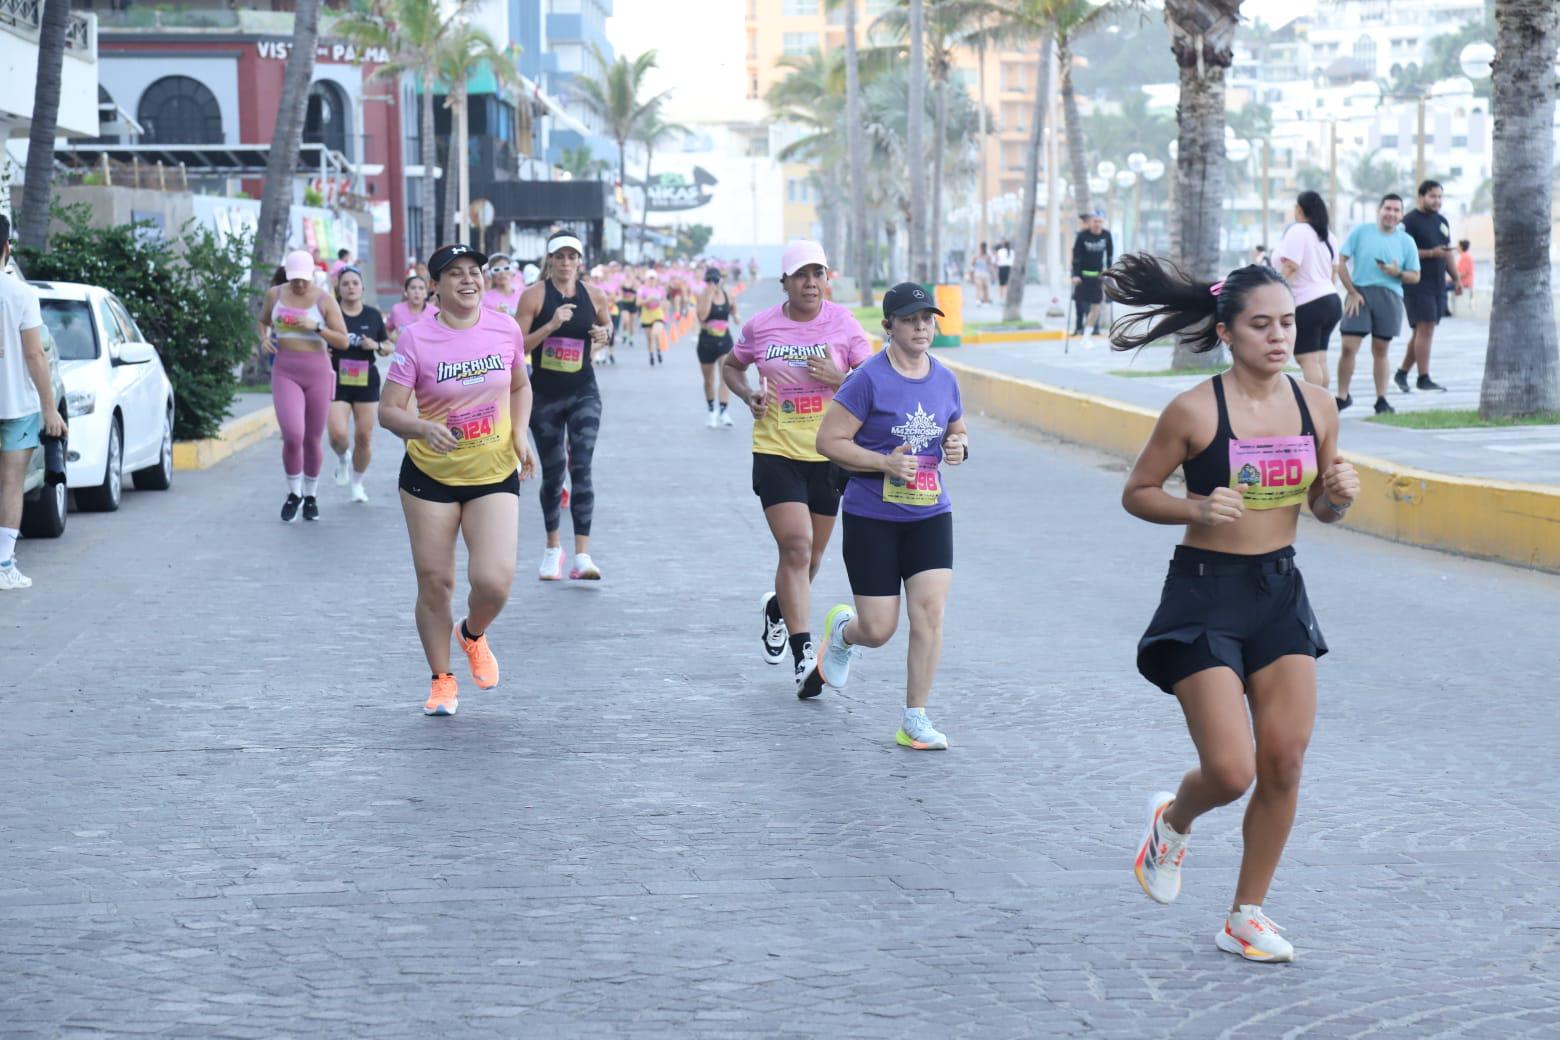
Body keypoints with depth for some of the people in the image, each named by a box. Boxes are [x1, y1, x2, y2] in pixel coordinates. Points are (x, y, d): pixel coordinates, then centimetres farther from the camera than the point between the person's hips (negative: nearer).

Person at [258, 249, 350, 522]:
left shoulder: (325, 300, -2)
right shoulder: (275, 295, 4)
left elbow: (343, 341, -4)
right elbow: (263, 321, 24)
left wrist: (316, 327, -18)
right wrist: (264, 338, 2)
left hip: (317, 372, 0)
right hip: (285, 372, 0)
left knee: (313, 440, 7)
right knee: (292, 435, -17)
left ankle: (311, 495, 28)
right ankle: (294, 493, 6)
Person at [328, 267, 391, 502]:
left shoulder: (373, 315, 5)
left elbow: (389, 347, 14)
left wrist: (377, 346, -7)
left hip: (367, 382, 2)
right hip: (337, 381, -2)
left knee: (364, 436, 1)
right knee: (337, 435, -15)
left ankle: (357, 482, 22)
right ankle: (342, 460, 21)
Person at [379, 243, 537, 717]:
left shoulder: (506, 330, -3)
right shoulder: (416, 339, -11)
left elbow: (520, 387, 16)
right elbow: (388, 410, -10)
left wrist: (520, 435, -1)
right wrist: (424, 428, -30)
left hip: (495, 474, 1)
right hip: (429, 475, -1)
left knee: (494, 580, -14)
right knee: (434, 583, 4)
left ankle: (473, 634, 22)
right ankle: (442, 680, 26)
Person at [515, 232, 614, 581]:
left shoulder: (594, 296, 2)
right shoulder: (534, 296, -6)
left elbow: (606, 326, 22)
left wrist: (604, 336, -1)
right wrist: (551, 325, -21)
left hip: (584, 394, 0)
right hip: (544, 395, 0)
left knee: (581, 467, -13)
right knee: (552, 473, 8)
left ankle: (582, 555, -18)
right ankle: (553, 549, 28)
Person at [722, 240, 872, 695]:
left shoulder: (843, 322, -1)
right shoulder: (760, 326, 0)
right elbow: (731, 366, 19)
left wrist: (840, 379, -19)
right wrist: (748, 394, -2)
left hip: (829, 454, 2)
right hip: (776, 452, -2)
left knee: (810, 556, 14)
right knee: (796, 548, -16)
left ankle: (778, 609, 47)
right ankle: (803, 657, -16)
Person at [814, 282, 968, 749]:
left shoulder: (945, 379, 5)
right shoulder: (870, 379, -13)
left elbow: (958, 430, 22)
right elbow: (829, 439, -12)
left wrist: (958, 446, -2)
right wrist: (884, 463, -22)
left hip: (930, 515, 4)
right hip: (871, 518, -4)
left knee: (929, 613, -10)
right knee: (879, 630, 0)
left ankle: (914, 720, 1)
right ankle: (842, 629, 39)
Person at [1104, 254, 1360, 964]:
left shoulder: (1316, 406, 1)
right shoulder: (1195, 411, -13)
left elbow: (1322, 508, 13)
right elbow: (1136, 492, -4)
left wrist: (1340, 494, -10)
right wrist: (1198, 509, -21)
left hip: (1281, 591, 5)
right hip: (1205, 593, -5)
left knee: (1284, 764, 1)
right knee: (1231, 771, -10)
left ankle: (1245, 916, 18)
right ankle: (1173, 821, 27)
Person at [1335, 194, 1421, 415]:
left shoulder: (1406, 241, 8)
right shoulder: (1360, 232, 4)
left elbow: (1415, 276, 11)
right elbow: (1341, 262, 3)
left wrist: (1397, 273, -11)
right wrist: (1352, 292, -6)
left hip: (1390, 297, 2)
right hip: (1360, 294, -2)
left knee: (1380, 350, 6)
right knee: (1349, 346, -8)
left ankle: (1381, 400, 13)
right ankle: (1342, 396, 4)